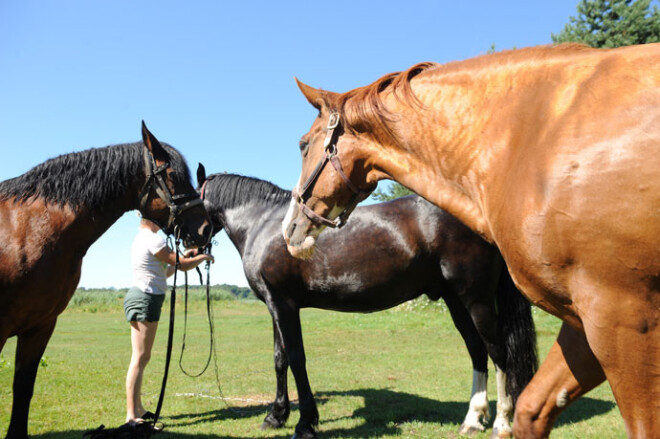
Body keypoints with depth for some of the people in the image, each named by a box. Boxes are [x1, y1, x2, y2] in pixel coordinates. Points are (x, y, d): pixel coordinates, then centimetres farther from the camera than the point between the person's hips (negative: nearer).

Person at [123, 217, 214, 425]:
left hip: (141, 298, 11)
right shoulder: (153, 240, -13)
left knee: (142, 358, 15)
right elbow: (183, 265, -8)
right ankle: (131, 416, -11)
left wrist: (183, 257, 25)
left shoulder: (141, 239, 19)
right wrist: (203, 257, 10)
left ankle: (138, 409, 22)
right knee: (139, 359, -11)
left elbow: (163, 273, 26)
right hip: (146, 300, -11)